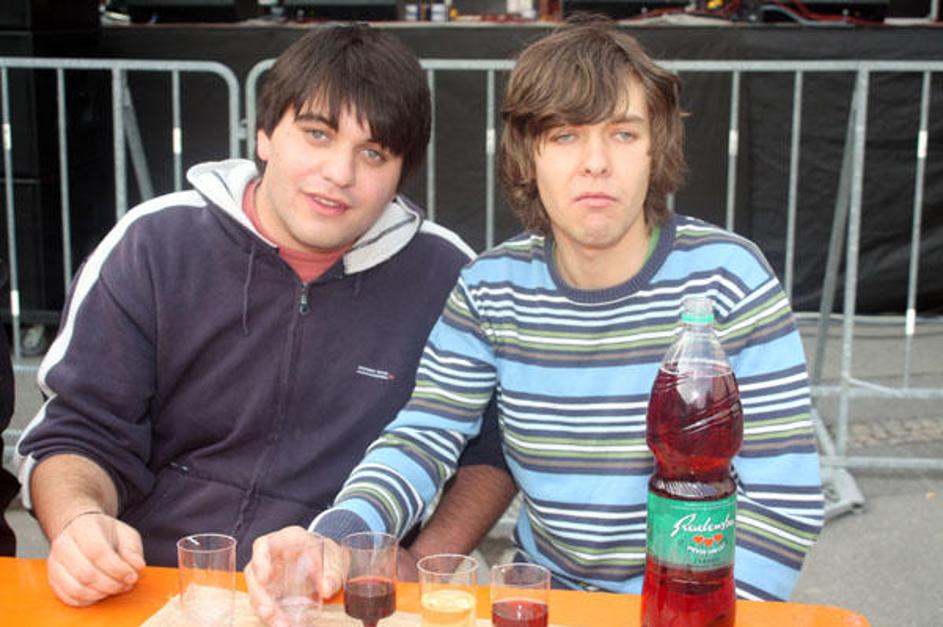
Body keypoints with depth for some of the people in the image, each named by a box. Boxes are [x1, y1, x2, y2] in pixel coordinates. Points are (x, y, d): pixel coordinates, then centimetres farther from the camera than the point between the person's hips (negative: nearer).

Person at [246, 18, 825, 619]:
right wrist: (328, 542, -24)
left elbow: (785, 502, -13)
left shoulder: (729, 280, -11)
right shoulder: (492, 288, -1)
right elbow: (420, 439, -5)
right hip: (543, 591, 2)